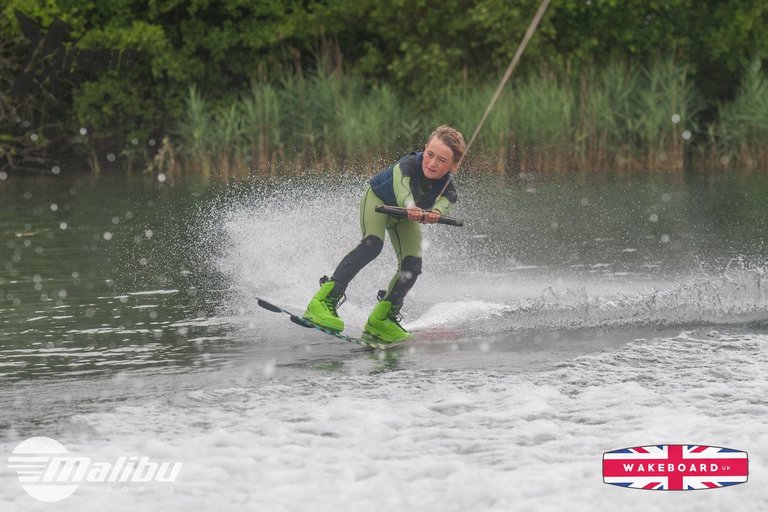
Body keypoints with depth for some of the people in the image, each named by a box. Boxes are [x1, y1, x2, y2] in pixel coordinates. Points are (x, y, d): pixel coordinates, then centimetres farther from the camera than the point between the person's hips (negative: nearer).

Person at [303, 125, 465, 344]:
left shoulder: (448, 190, -30)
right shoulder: (408, 165, -38)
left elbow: (441, 206, -50)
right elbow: (401, 187, -57)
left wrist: (433, 215, -74)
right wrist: (410, 207, -79)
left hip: (405, 217, 4)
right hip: (379, 200, -4)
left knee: (412, 266, -12)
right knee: (372, 244, -30)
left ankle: (380, 319, 6)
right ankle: (324, 300, -37)